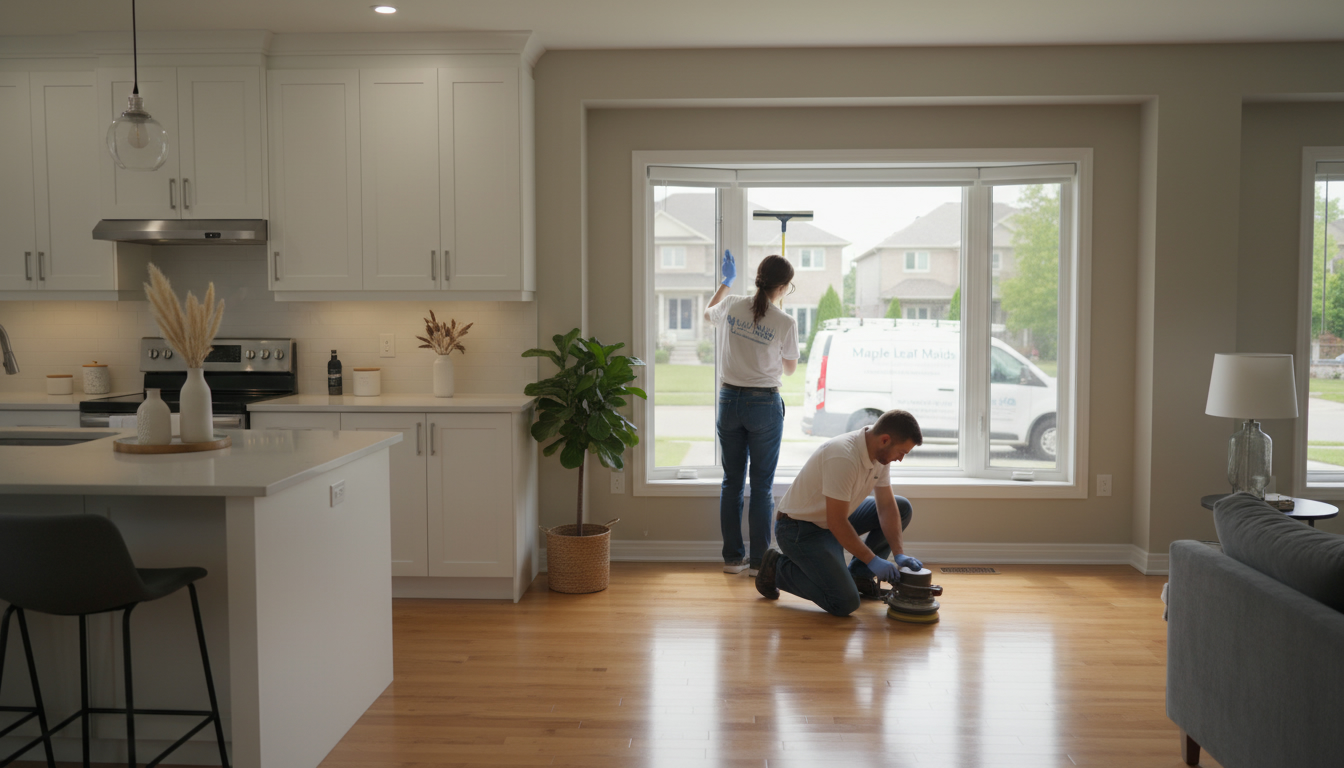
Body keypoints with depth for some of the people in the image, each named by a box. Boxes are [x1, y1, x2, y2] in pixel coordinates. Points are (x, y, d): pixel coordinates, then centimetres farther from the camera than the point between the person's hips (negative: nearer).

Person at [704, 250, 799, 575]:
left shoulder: (731, 306, -3)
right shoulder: (785, 323, -12)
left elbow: (708, 313, 23)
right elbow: (790, 368, 4)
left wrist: (726, 281, 35)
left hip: (729, 399, 4)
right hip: (764, 404, -3)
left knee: (732, 481, 11)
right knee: (762, 485, 5)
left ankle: (733, 557, 17)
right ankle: (759, 560, 10)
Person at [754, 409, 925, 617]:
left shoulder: (881, 452, -5)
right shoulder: (843, 457, -34)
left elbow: (886, 506, 1)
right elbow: (837, 523, -31)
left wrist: (899, 553, -9)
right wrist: (872, 560, -24)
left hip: (835, 517, 10)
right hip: (799, 528, -9)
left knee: (903, 508, 6)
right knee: (845, 603, -19)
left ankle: (859, 576, 14)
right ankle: (778, 569, 1)